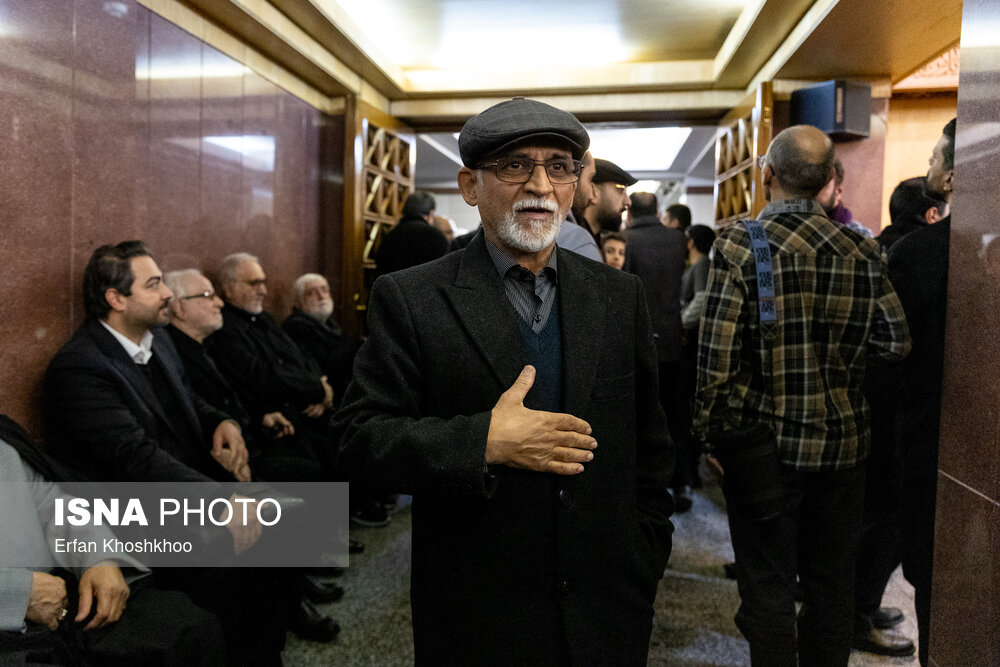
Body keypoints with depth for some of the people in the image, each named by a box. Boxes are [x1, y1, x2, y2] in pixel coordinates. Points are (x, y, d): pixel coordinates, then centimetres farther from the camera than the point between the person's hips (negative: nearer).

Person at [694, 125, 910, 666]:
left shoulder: (740, 244, -14)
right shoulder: (861, 250, -3)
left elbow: (718, 356, -17)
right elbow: (895, 342, 2)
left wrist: (710, 433, -5)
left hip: (765, 444, -4)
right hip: (842, 441, 4)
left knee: (768, 587, 9)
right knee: (832, 582, 19)